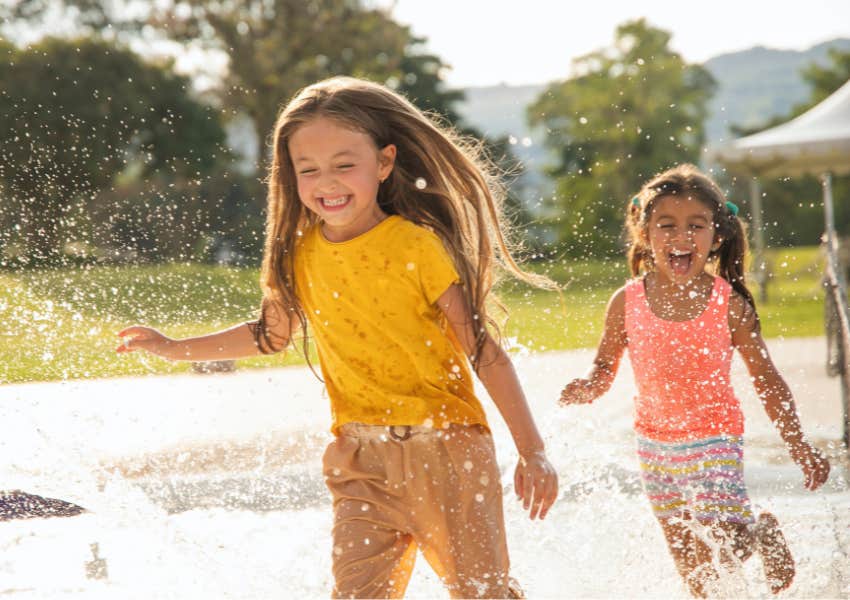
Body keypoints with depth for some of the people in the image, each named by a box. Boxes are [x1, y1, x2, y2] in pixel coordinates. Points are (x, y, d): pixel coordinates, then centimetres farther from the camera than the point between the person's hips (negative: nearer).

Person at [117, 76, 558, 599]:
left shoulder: (417, 246, -11)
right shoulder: (300, 253, 3)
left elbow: (485, 351, -9)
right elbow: (272, 334, 22)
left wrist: (533, 451, -11)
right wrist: (175, 349, 23)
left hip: (447, 448, -4)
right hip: (361, 458, 4)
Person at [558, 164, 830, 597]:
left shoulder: (729, 305, -13)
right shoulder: (627, 302, -9)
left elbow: (767, 381, -5)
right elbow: (605, 366, 4)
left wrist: (799, 449, -5)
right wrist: (587, 388, -19)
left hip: (714, 439, -3)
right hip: (655, 444, 3)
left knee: (726, 550, -17)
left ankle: (764, 532, 15)